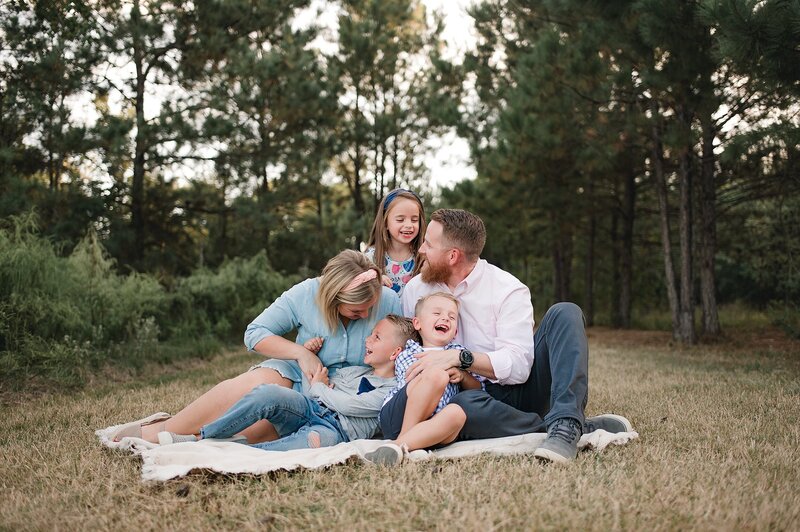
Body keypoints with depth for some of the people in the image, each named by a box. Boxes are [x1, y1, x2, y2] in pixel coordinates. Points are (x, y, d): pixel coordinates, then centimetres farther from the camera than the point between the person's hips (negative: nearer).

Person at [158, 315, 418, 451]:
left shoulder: (393, 391, 3)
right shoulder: (354, 371, 27)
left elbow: (348, 405, -7)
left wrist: (319, 388, 6)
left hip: (336, 429, -6)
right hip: (310, 409, 7)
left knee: (320, 439, -44)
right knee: (269, 393, -25)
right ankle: (201, 437, -24)